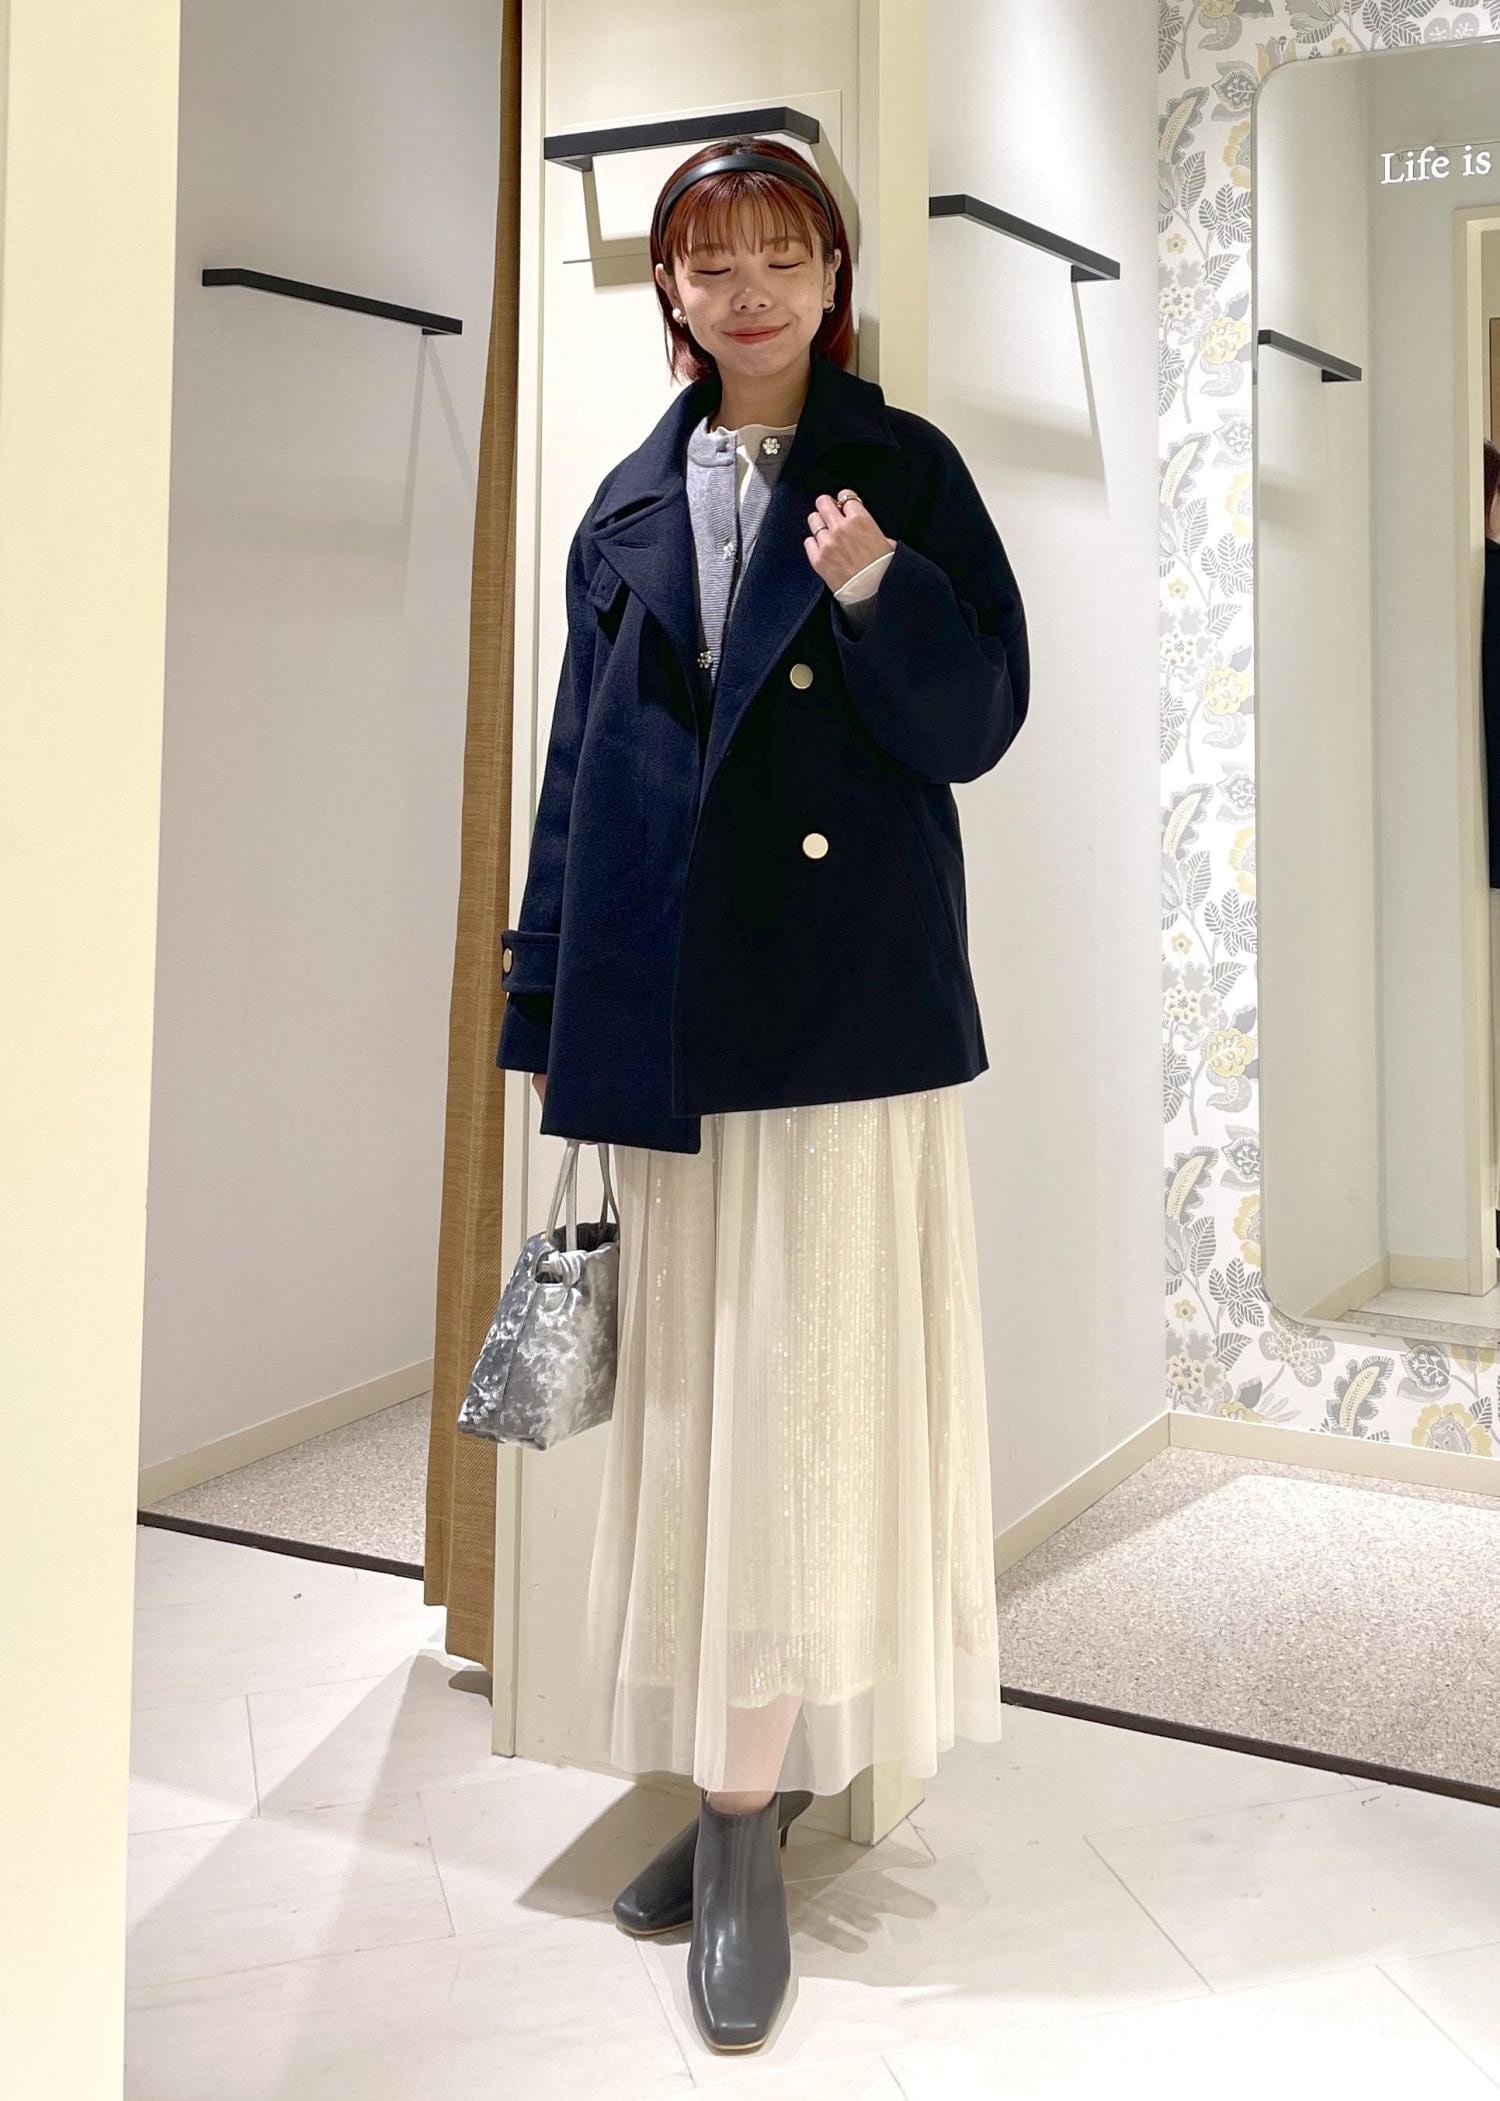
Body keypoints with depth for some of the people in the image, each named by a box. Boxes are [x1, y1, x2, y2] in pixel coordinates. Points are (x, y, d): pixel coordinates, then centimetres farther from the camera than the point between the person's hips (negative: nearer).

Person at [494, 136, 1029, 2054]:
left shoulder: (903, 470, 5)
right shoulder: (633, 499, 15)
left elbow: (977, 724, -1)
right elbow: (581, 757, 14)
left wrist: (878, 592, -19)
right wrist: (552, 1007, 11)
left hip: (842, 1002, -4)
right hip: (665, 1010, 4)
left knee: (800, 1389, -3)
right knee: (694, 1397, 8)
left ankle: (750, 1817, 8)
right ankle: (744, 1785, 24)